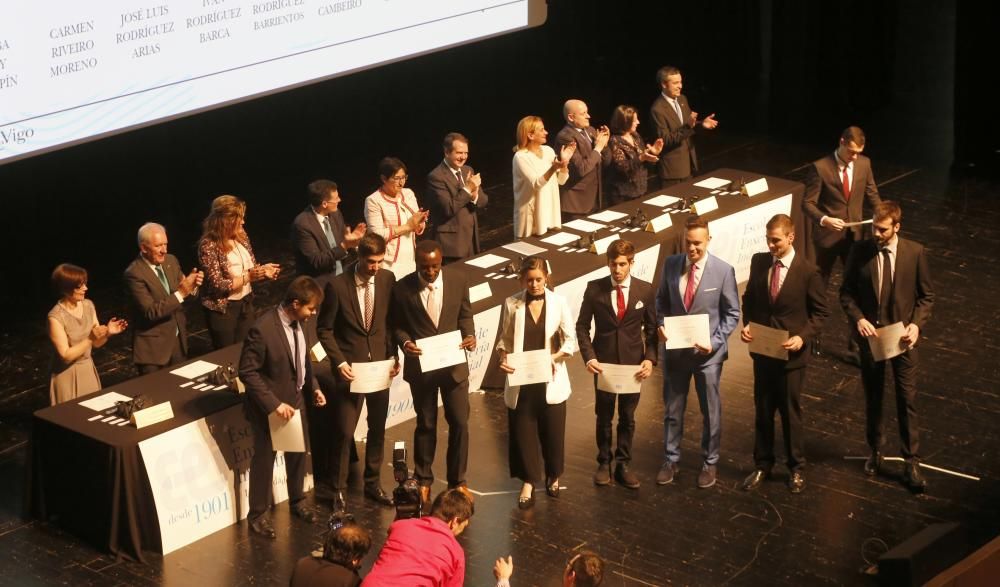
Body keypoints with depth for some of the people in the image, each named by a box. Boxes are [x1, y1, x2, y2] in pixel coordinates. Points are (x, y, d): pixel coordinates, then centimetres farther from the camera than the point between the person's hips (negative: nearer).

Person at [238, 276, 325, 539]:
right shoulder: (262, 330, -29)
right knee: (264, 460, 10)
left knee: (298, 454, 22)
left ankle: (297, 501, 45)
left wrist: (313, 387, 2)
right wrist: (274, 404, -26)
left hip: (296, 400, 7)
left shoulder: (300, 323, -6)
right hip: (269, 406, -7)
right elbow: (247, 372, -24)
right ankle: (258, 515, 28)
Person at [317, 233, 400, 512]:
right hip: (350, 368, -4)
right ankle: (338, 489, 14)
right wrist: (339, 362, -15)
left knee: (378, 428, 14)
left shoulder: (388, 279, -3)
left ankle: (373, 483, 31)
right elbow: (324, 329, -6)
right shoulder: (338, 286, -15)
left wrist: (393, 356, 0)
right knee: (343, 431, -2)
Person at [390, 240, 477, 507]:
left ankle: (458, 480, 20)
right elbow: (396, 324, 0)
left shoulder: (458, 281, -6)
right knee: (426, 425, 12)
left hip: (453, 364, 1)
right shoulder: (402, 288, -11)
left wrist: (469, 335, -12)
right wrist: (405, 342, -19)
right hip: (421, 366, -1)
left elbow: (465, 314, 7)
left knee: (459, 423, 3)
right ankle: (423, 480, 29)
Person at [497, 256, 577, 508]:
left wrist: (555, 357, -17)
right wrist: (503, 358, -14)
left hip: (551, 380, 0)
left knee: (552, 431, 9)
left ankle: (553, 476, 32)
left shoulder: (558, 303, -3)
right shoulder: (511, 304, -2)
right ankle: (528, 483, 16)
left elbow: (570, 340, -1)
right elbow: (504, 340, 5)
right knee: (523, 432, 3)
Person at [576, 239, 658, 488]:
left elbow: (651, 329, 2)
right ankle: (604, 463, 24)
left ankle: (623, 465, 20)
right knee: (604, 417, 10)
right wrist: (589, 356, -12)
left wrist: (650, 358, -10)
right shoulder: (595, 289, -5)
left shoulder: (645, 290, -4)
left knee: (627, 417, 9)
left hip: (633, 364, 0)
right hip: (604, 362, 0)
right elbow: (582, 326, 0)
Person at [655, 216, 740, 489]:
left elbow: (732, 313, -5)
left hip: (707, 352, -3)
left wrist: (715, 341, -16)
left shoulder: (724, 271, -12)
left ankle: (710, 463, 26)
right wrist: (661, 324, -7)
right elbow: (662, 300, 11)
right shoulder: (671, 264, -3)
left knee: (711, 410, 10)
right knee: (673, 409, 14)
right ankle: (670, 460, 29)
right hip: (675, 350, 3)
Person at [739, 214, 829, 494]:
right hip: (761, 349, 4)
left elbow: (820, 311, -6)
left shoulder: (808, 271, -14)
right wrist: (747, 323, -5)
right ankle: (762, 465, 28)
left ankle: (796, 468, 25)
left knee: (790, 411, 9)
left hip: (791, 352, -4)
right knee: (762, 410, 14)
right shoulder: (759, 262, -2)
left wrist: (803, 337, -19)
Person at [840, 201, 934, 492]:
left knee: (907, 400, 0)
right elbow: (846, 292, 1)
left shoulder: (915, 252, -9)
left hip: (902, 336, -1)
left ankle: (911, 463, 7)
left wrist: (916, 324, -16)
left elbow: (926, 295, 0)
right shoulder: (860, 251, -8)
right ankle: (875, 451, 33)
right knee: (873, 398, 15)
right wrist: (858, 319, -16)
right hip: (870, 334, 1)